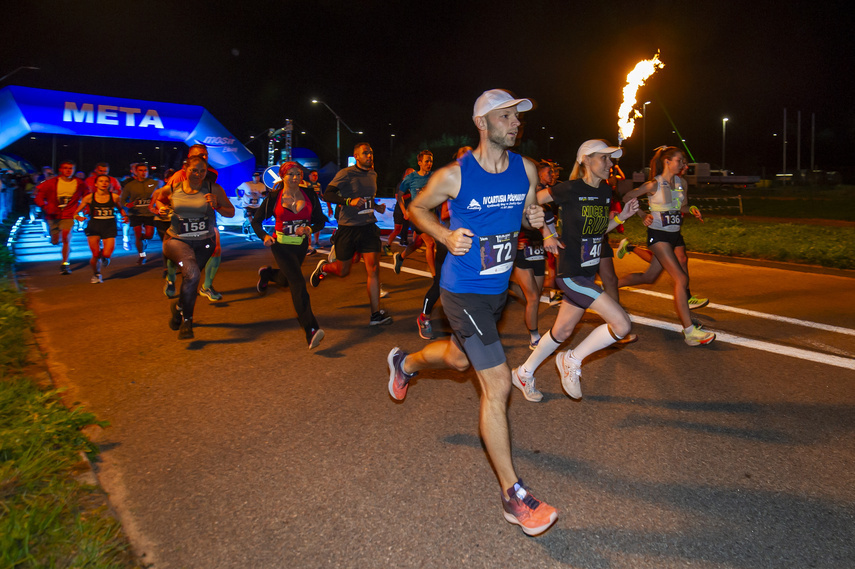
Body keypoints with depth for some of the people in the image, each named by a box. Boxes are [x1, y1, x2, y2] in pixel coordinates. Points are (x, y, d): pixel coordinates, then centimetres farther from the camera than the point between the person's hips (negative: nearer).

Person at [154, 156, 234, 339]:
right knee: (192, 274, -27)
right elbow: (159, 199, 21)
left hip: (203, 243, 2)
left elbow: (231, 212, 0)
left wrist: (216, 206, -19)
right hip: (176, 240, -2)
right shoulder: (172, 189, -1)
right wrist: (161, 208, -2)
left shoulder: (213, 189, -5)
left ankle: (180, 307, 47)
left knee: (189, 279, 13)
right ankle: (186, 320, -10)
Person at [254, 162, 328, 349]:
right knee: (298, 282, -20)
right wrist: (264, 236, -19)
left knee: (285, 280, 24)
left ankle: (266, 273, 62)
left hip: (301, 245, 4)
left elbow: (321, 221, 2)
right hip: (281, 245, -4)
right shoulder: (274, 198, -8)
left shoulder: (309, 195, -3)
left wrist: (309, 229, -19)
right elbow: (256, 221, 1)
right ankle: (311, 331, -28)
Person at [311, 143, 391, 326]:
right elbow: (327, 194, -14)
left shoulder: (373, 174, 11)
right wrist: (349, 201, -26)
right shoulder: (345, 174, -9)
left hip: (369, 226, 4)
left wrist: (376, 206, 12)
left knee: (373, 268, -9)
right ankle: (323, 267, 45)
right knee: (343, 271, 9)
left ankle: (376, 314, -6)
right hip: (348, 227, -4)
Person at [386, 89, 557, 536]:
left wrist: (534, 218, -8)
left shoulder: (526, 170, 0)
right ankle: (512, 495, 1)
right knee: (497, 385, -11)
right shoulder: (454, 175, -15)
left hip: (498, 287, 7)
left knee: (459, 357, 30)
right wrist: (446, 236, -17)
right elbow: (417, 208, 0)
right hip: (464, 291, -7)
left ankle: (405, 362, 63)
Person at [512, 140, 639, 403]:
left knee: (562, 331, 18)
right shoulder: (571, 189, -14)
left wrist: (622, 216, 4)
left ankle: (523, 374, 35)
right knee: (622, 324, -14)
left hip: (588, 273, 9)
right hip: (571, 273, -9)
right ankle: (573, 360, 6)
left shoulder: (605, 191, 9)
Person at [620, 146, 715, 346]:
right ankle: (689, 331, -15)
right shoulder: (654, 184, -9)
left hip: (675, 235, 8)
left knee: (649, 277, 10)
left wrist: (691, 209, -3)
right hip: (658, 235, -7)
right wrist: (643, 215, -11)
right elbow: (627, 198, -2)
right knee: (681, 278, -16)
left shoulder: (681, 182, 9)